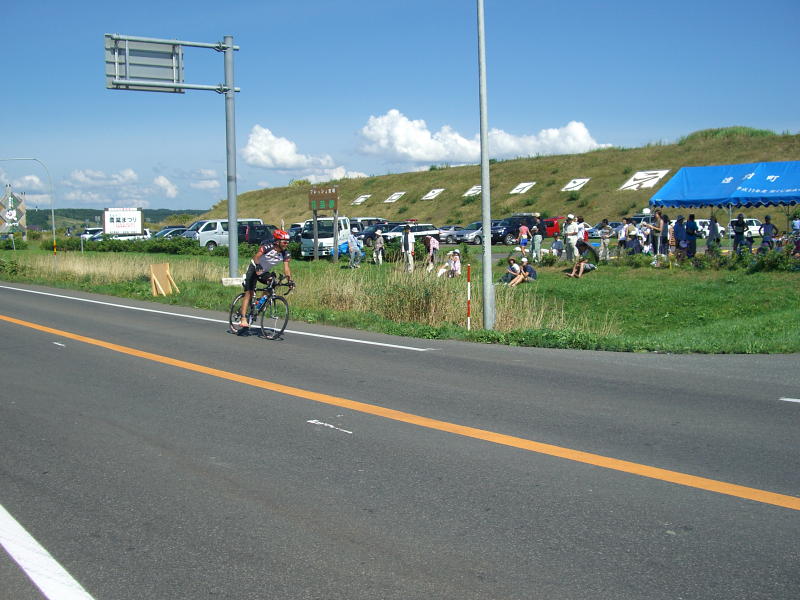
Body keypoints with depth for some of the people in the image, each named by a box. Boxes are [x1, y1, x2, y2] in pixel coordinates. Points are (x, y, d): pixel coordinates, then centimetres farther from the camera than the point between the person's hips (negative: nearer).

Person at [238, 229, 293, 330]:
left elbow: (286, 268, -16)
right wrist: (258, 266, -59)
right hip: (254, 269, -6)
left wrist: (290, 280, -31)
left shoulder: (285, 254, -13)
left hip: (265, 272, 6)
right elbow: (256, 257, -41)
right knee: (249, 293, -14)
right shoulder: (267, 247, -28)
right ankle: (243, 319, -16)